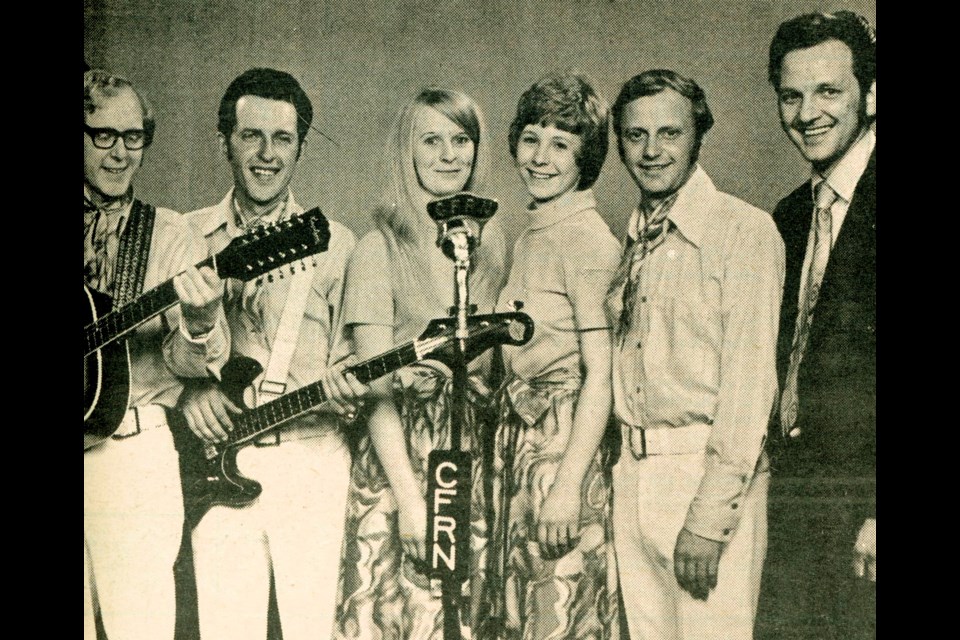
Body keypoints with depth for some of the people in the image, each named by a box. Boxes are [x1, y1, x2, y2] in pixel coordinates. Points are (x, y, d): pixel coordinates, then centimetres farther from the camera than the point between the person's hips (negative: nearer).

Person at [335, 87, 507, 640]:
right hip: (401, 457, -4)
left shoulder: (491, 241, 9)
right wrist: (409, 499, -16)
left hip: (477, 455, 4)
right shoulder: (381, 248, -7)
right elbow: (377, 389, -10)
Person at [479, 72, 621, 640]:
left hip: (565, 443, -9)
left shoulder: (587, 238, -14)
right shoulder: (533, 237, 13)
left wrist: (567, 486, -22)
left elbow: (600, 377, -18)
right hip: (522, 437, 9)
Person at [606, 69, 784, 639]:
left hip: (708, 471, -6)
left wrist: (710, 519, -17)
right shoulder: (636, 241, 14)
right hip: (633, 473, 6)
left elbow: (749, 379, -13)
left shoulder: (745, 230, -8)